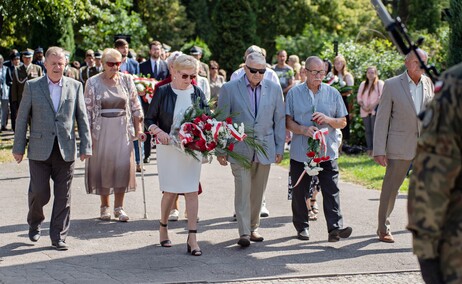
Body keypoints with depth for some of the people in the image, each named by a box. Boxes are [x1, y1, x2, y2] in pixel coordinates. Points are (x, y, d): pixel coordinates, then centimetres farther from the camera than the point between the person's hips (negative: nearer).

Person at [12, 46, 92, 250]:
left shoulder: (75, 86, 7)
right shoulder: (32, 86, 3)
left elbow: (82, 118, 7)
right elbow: (22, 118, 4)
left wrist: (85, 147, 1)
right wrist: (18, 148, 1)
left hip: (66, 150, 1)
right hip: (40, 150, -1)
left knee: (63, 197, 2)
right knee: (39, 192, -2)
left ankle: (58, 237, 12)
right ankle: (34, 222, 27)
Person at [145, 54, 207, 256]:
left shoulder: (198, 94, 5)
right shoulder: (162, 92, -3)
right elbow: (149, 120, 0)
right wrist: (158, 131, -19)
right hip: (169, 147, -2)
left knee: (191, 191, -3)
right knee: (170, 191, 4)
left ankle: (192, 239, -3)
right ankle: (163, 228, 28)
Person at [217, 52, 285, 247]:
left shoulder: (274, 89, 6)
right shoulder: (229, 89, -1)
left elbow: (279, 120, 9)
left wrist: (279, 148, 6)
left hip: (265, 149, 3)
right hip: (240, 149, -3)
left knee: (257, 192, 8)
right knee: (243, 190, -11)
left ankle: (253, 228, 21)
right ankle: (244, 233, -11)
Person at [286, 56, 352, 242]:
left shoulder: (333, 93, 7)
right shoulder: (294, 93, 4)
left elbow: (342, 122, 10)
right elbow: (288, 121, 3)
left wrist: (328, 119, -11)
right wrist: (304, 130, -16)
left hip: (328, 151, 0)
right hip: (300, 152, 0)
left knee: (331, 191, -9)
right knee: (299, 192, 7)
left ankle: (335, 228, -14)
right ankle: (302, 227, 21)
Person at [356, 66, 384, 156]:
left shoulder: (380, 83, 3)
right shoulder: (363, 84, 18)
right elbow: (359, 97, 14)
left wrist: (372, 106, -14)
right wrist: (363, 106, -4)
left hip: (375, 111, -5)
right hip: (365, 111, 5)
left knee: (375, 130, -11)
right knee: (367, 131, 2)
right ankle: (369, 149, 4)